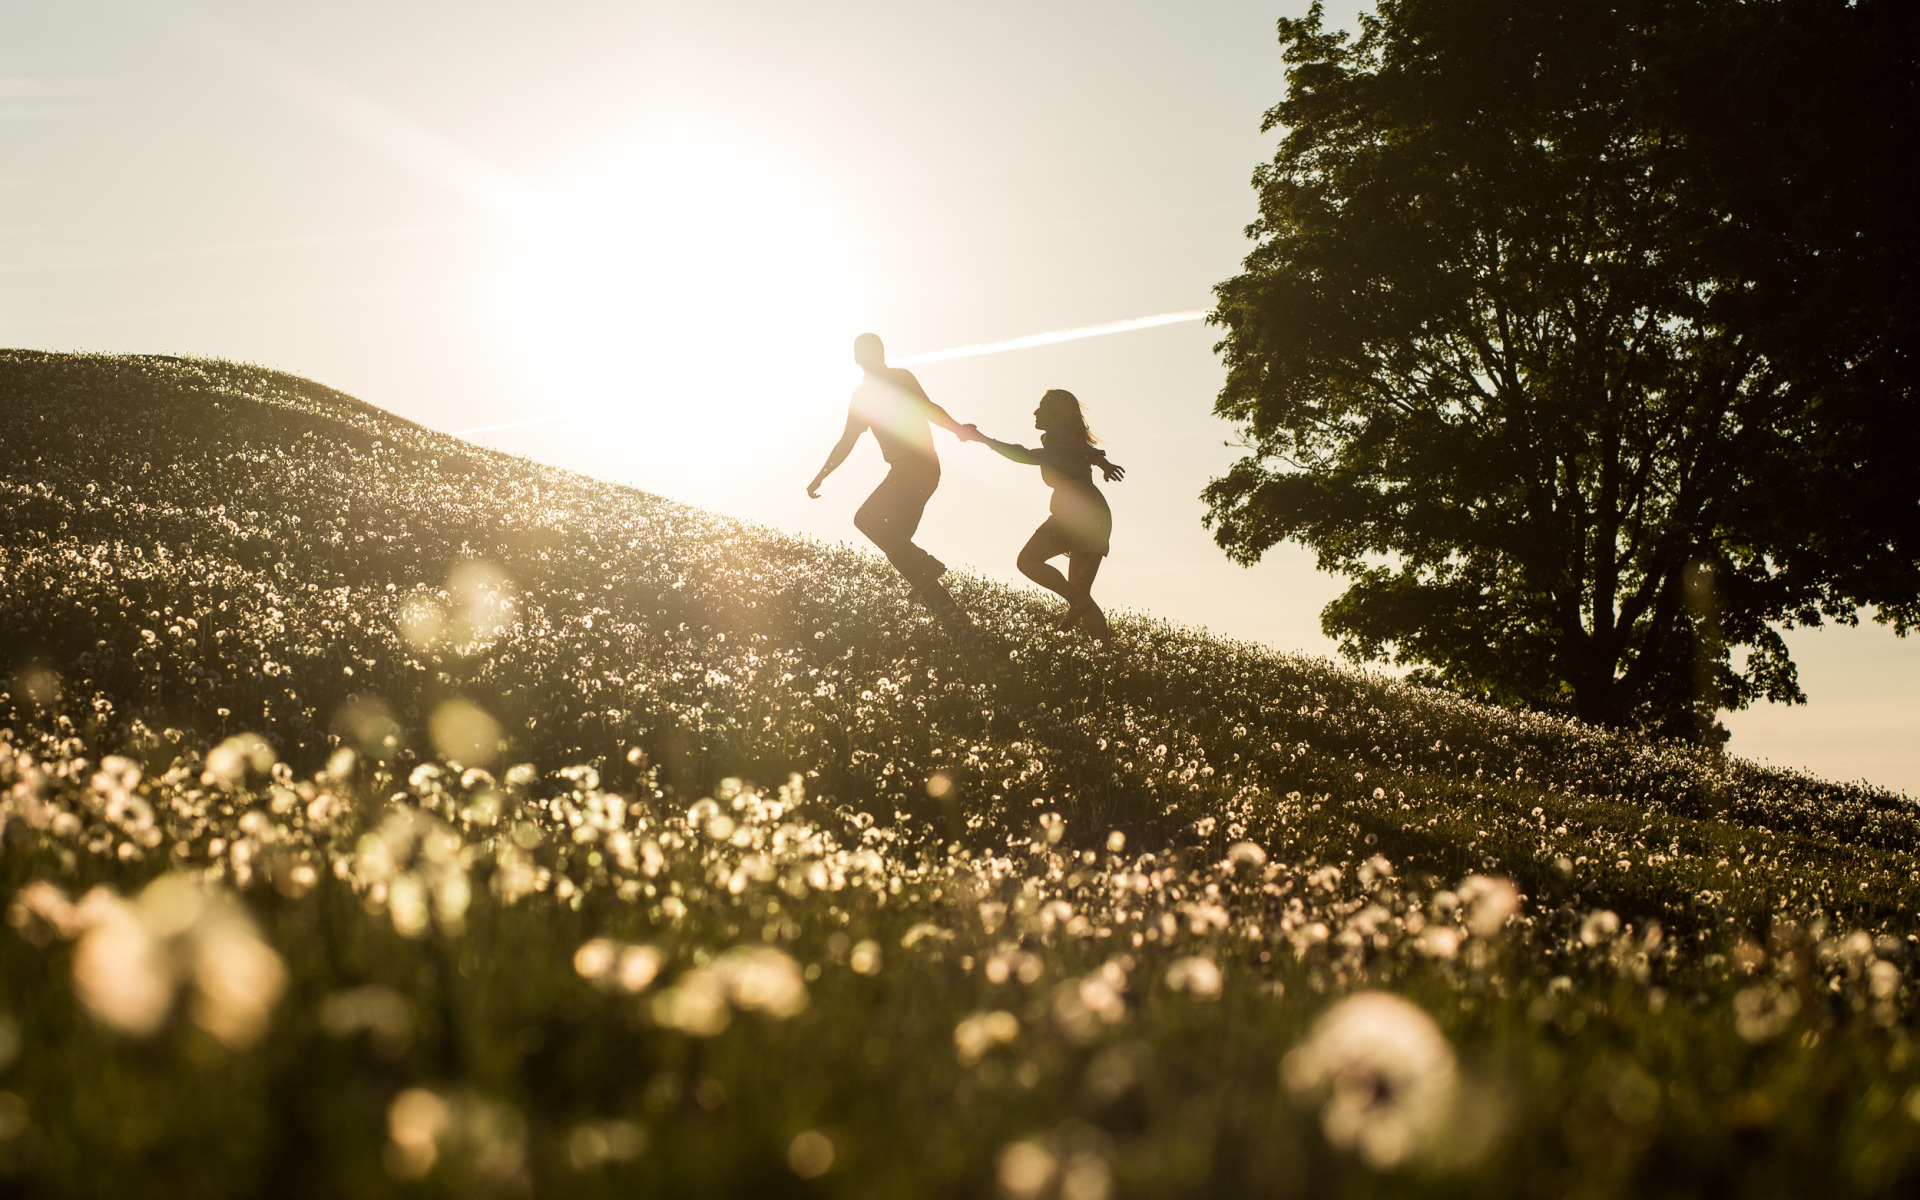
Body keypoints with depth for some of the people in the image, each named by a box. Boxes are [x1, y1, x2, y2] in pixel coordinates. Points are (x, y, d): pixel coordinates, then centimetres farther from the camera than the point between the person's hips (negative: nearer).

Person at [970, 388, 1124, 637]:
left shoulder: (1056, 431, 8)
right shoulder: (1052, 449, 34)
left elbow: (1081, 448, -13)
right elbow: (1023, 455, 46)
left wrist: (1102, 462, -33)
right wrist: (984, 439, 52)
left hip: (1078, 509, -9)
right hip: (1100, 516, 9)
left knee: (1028, 560, -2)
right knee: (1079, 590, 7)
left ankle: (1077, 600, -19)